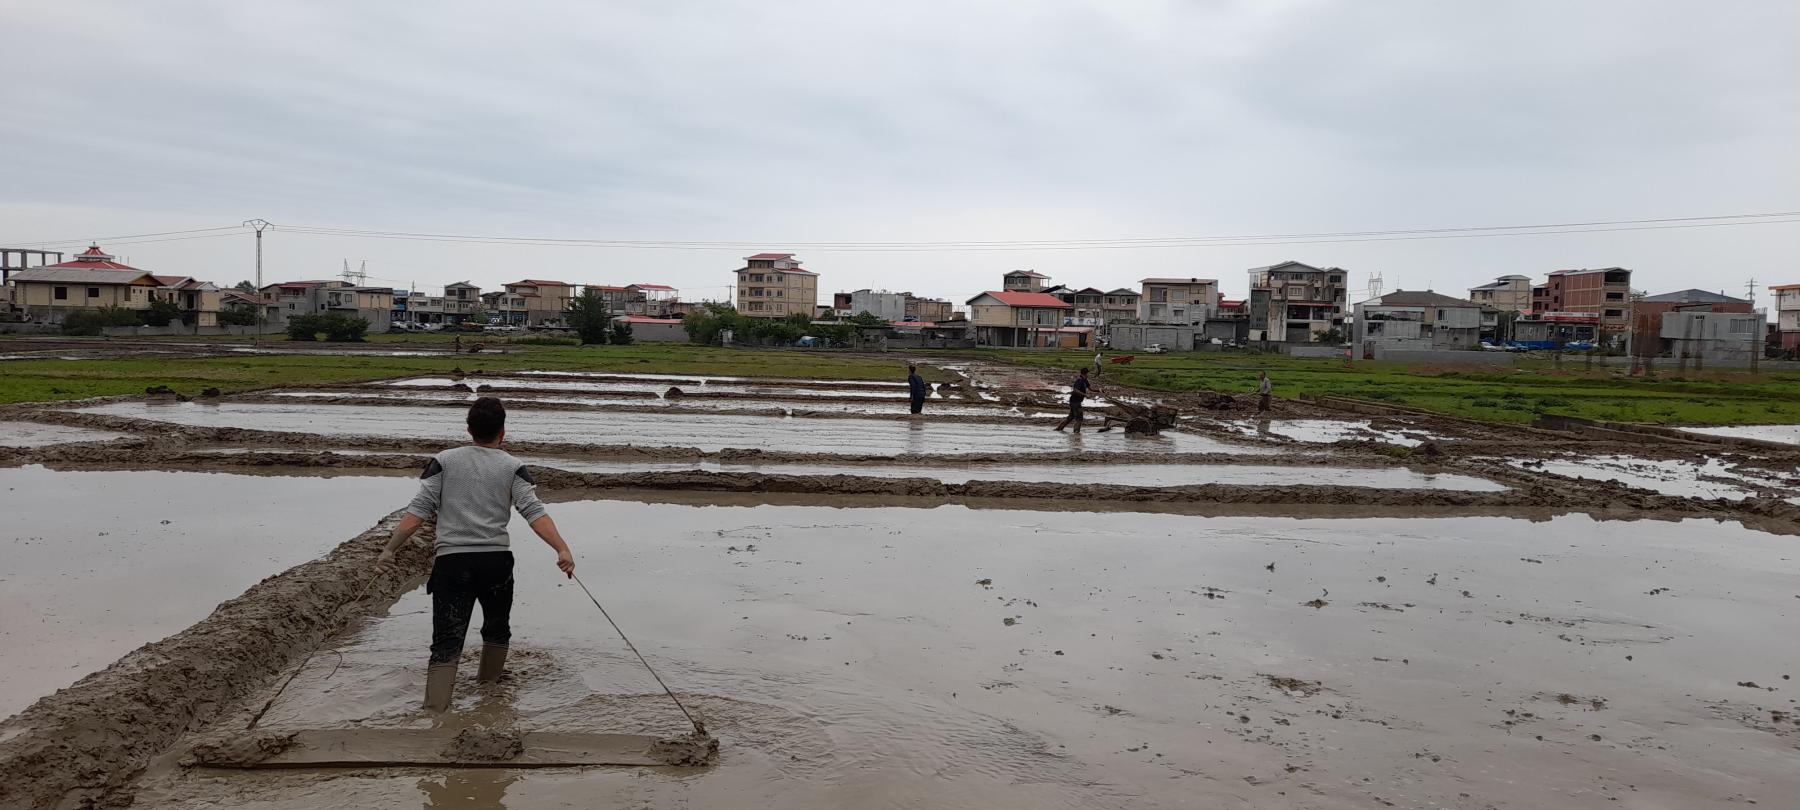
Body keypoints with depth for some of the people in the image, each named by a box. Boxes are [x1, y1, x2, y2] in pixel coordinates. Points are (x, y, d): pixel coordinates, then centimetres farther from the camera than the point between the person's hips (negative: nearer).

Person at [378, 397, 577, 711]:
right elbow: (534, 511, -9)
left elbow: (419, 510, -1)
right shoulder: (512, 467, 4)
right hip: (496, 560, 0)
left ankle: (435, 709, -14)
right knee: (497, 628, 25)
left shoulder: (443, 461, 6)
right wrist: (562, 549, -15)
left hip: (450, 561, 0)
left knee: (446, 641, -2)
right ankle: (490, 679, 44)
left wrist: (390, 548, 3)